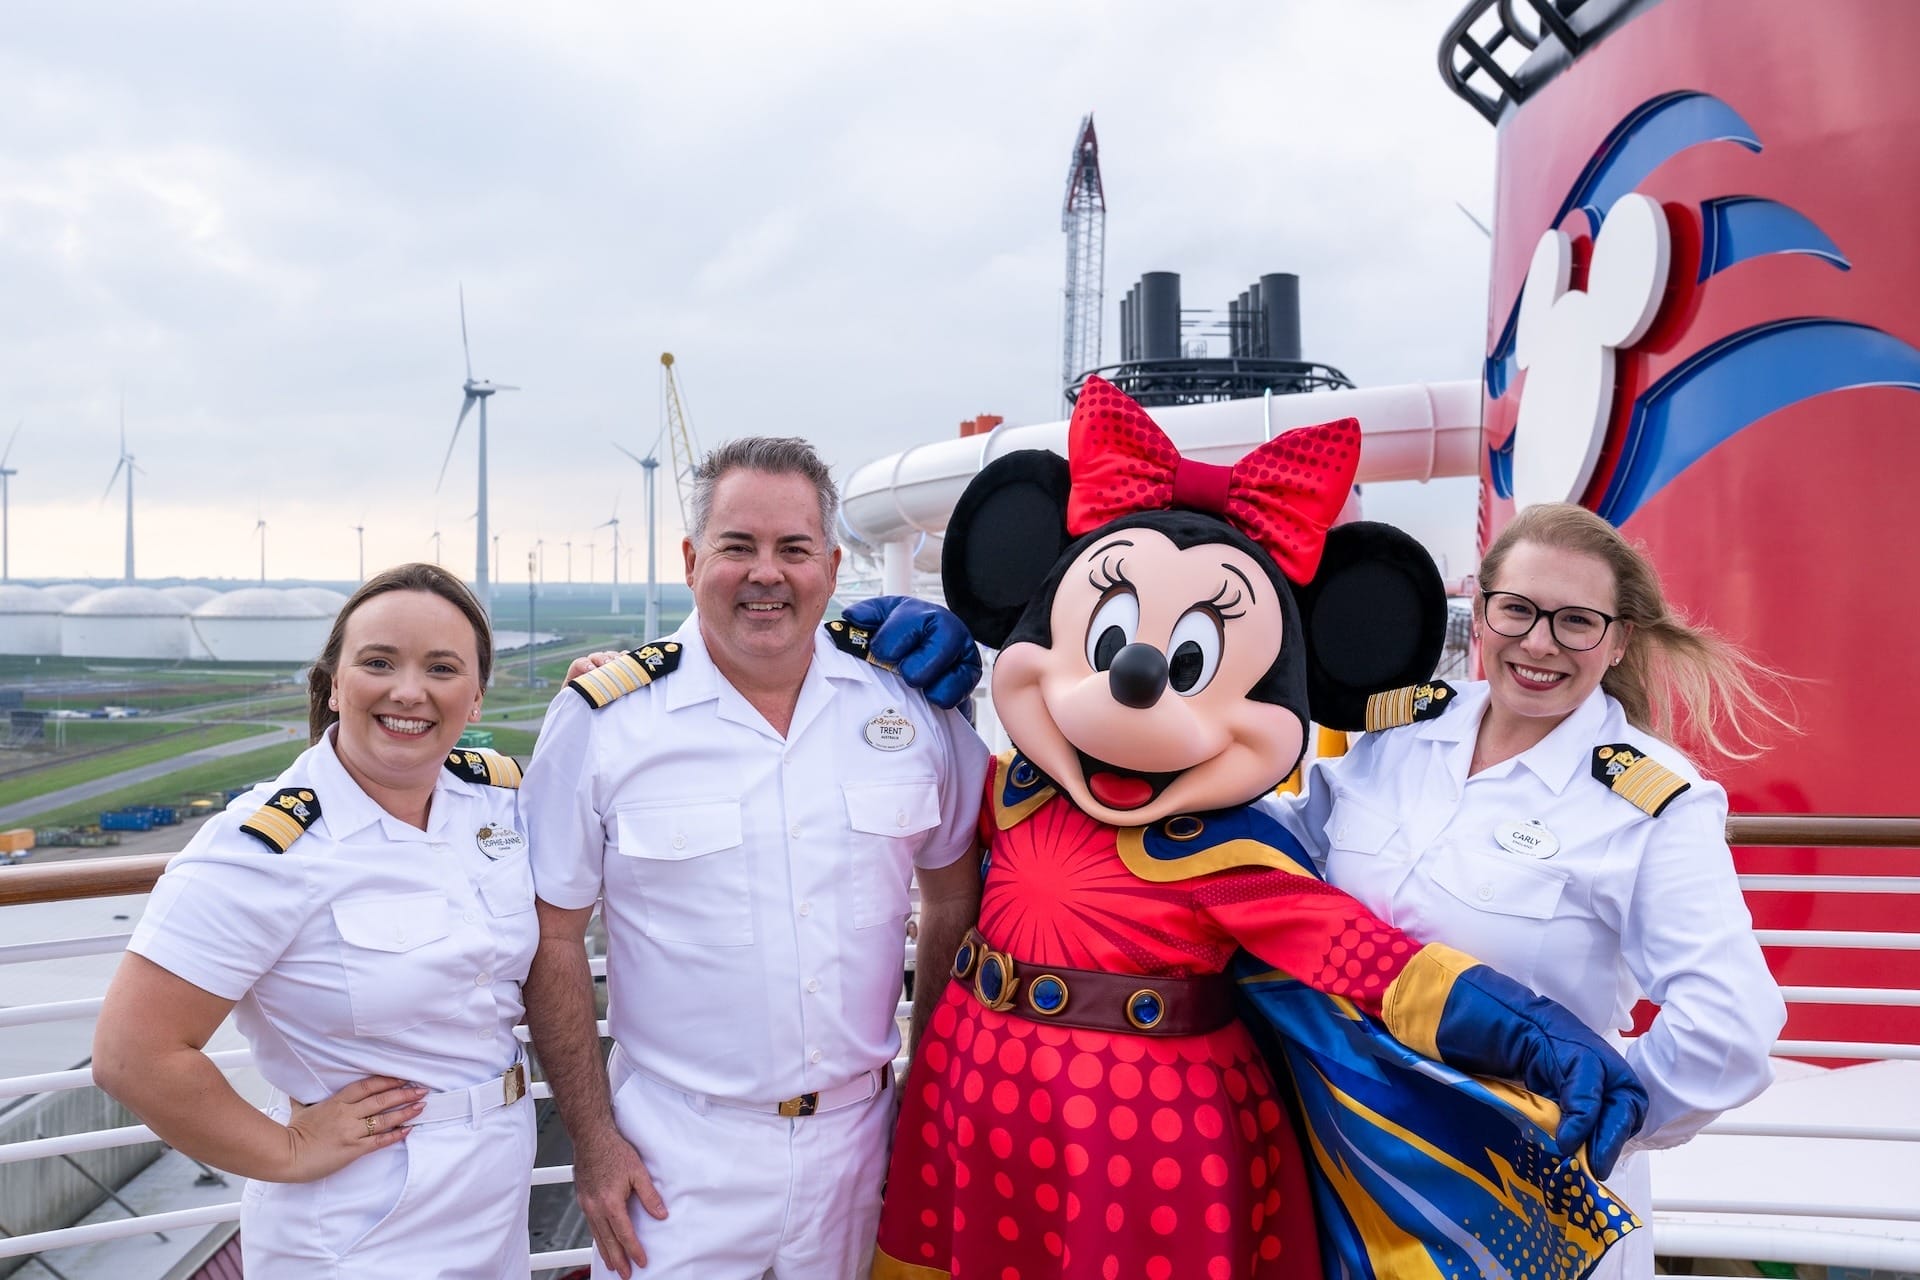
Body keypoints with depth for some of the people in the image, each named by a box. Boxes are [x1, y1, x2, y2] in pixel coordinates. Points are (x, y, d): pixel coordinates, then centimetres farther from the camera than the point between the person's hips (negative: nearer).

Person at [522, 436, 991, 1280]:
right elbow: (552, 938, -4)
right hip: (676, 1156, -2)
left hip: (856, 1138, 3)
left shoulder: (911, 699, -4)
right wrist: (592, 1137, -5)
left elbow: (954, 895, 7)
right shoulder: (604, 718, -10)